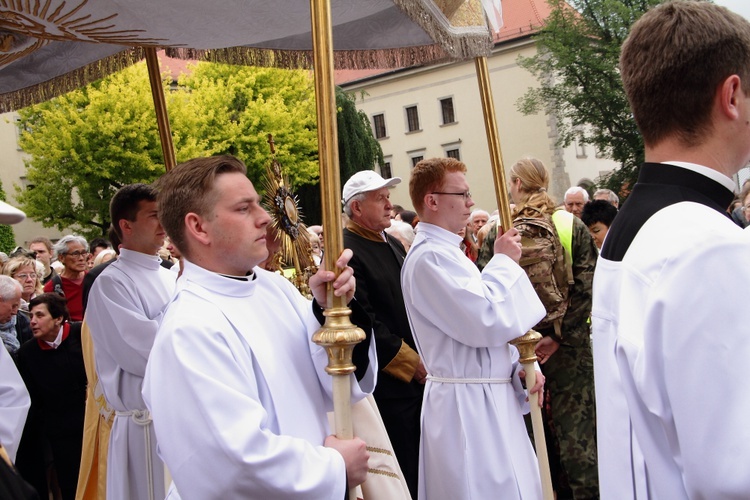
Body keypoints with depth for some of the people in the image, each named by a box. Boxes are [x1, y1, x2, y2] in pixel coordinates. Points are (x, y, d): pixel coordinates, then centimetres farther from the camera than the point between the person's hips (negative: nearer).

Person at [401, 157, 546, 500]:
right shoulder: (430, 256, -20)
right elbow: (487, 319, -23)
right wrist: (504, 261, -9)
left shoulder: (445, 251, 13)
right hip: (467, 405, -10)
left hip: (487, 397, 10)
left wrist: (517, 365, 7)